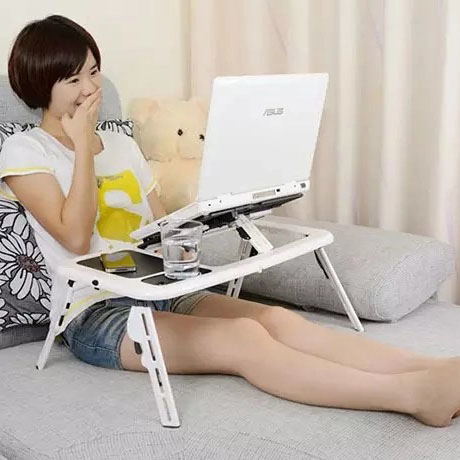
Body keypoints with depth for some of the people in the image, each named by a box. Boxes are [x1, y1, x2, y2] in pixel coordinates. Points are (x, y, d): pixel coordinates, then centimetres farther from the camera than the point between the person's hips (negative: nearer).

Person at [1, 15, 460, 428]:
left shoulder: (122, 144, 18)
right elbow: (76, 237, -13)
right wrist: (82, 143, -9)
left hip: (159, 290, 6)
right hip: (95, 313, -5)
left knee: (277, 319, -23)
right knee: (244, 339, -30)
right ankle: (414, 392, -44)